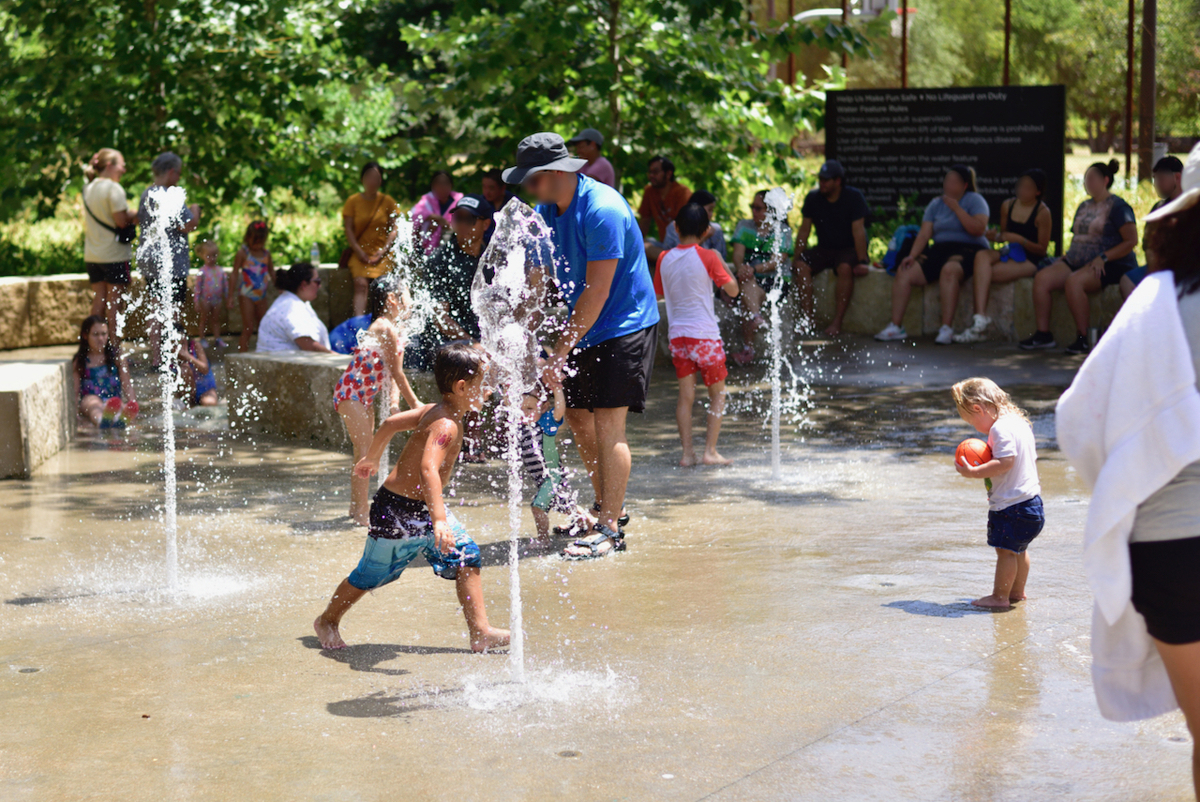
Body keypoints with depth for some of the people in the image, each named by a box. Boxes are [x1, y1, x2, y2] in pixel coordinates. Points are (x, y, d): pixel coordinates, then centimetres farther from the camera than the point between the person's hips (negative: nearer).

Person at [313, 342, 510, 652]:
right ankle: (328, 621, 31)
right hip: (398, 511, -9)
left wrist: (372, 458, 31)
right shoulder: (446, 425, -27)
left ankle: (480, 632, 1)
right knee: (372, 574, 9)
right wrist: (439, 520, -50)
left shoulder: (433, 411, 2)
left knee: (466, 556, 1)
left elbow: (390, 423, 14)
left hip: (423, 510, 9)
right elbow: (429, 469, -42)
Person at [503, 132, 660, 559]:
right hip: (583, 330, 9)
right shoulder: (546, 211, 3)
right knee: (577, 415, 11)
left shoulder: (603, 210, -24)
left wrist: (561, 352, -24)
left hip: (624, 326, -9)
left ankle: (611, 529, -8)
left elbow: (596, 292, -25)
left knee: (608, 423, -12)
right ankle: (608, 508, 27)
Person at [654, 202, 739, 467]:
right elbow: (732, 290, -4)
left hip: (677, 334, 4)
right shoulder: (707, 257, -10)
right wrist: (721, 262, 8)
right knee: (717, 393, 9)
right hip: (705, 335, -4)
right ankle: (710, 451, 2)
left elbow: (658, 293, 15)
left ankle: (687, 452, 3)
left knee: (686, 395, 8)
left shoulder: (665, 259, 2)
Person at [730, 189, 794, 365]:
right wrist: (740, 267, -26)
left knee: (747, 297, -31)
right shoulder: (743, 226, 13)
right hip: (747, 278, 3)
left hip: (774, 281, -3)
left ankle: (747, 349, -35)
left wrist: (755, 269, -29)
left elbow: (777, 261, -12)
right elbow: (738, 254, -2)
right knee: (745, 281, -32)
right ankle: (756, 317, -52)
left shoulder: (783, 232, 3)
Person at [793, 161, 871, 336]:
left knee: (845, 268, -37)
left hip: (849, 249, -4)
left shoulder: (854, 198, -9)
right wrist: (797, 257, -6)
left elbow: (858, 231, -15)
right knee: (800, 266, -24)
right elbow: (804, 230, 4)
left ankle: (837, 322, -34)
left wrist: (862, 261, -23)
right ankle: (808, 318, -25)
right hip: (823, 250, 4)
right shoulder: (813, 198, 2)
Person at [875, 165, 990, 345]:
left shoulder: (975, 200, 1)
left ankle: (947, 328, -40)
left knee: (949, 269, -40)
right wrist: (912, 255, -7)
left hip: (968, 249, -6)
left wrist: (956, 208, -15)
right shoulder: (936, 204, 16)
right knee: (904, 272, -15)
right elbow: (924, 234, 9)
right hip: (940, 250, 6)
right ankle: (896, 326, -13)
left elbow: (978, 229, -14)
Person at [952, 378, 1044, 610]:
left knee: (1005, 549, -3)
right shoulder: (1020, 422, 13)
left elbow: (1006, 461, -29)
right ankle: (1017, 591, 34)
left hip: (1010, 504, -11)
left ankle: (1000, 597, 2)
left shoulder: (1000, 428, -19)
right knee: (1019, 548, 22)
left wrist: (974, 472, -27)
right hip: (1031, 500, 11)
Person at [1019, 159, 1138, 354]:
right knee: (1042, 278, -14)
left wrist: (1103, 258, -20)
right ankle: (1043, 334, -12)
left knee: (1073, 281, -35)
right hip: (1076, 262, 8)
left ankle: (1082, 339, -28)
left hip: (1111, 266, -8)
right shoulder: (1084, 207, 23)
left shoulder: (1117, 206, -3)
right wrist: (1065, 257, 9)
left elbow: (1131, 241, -11)